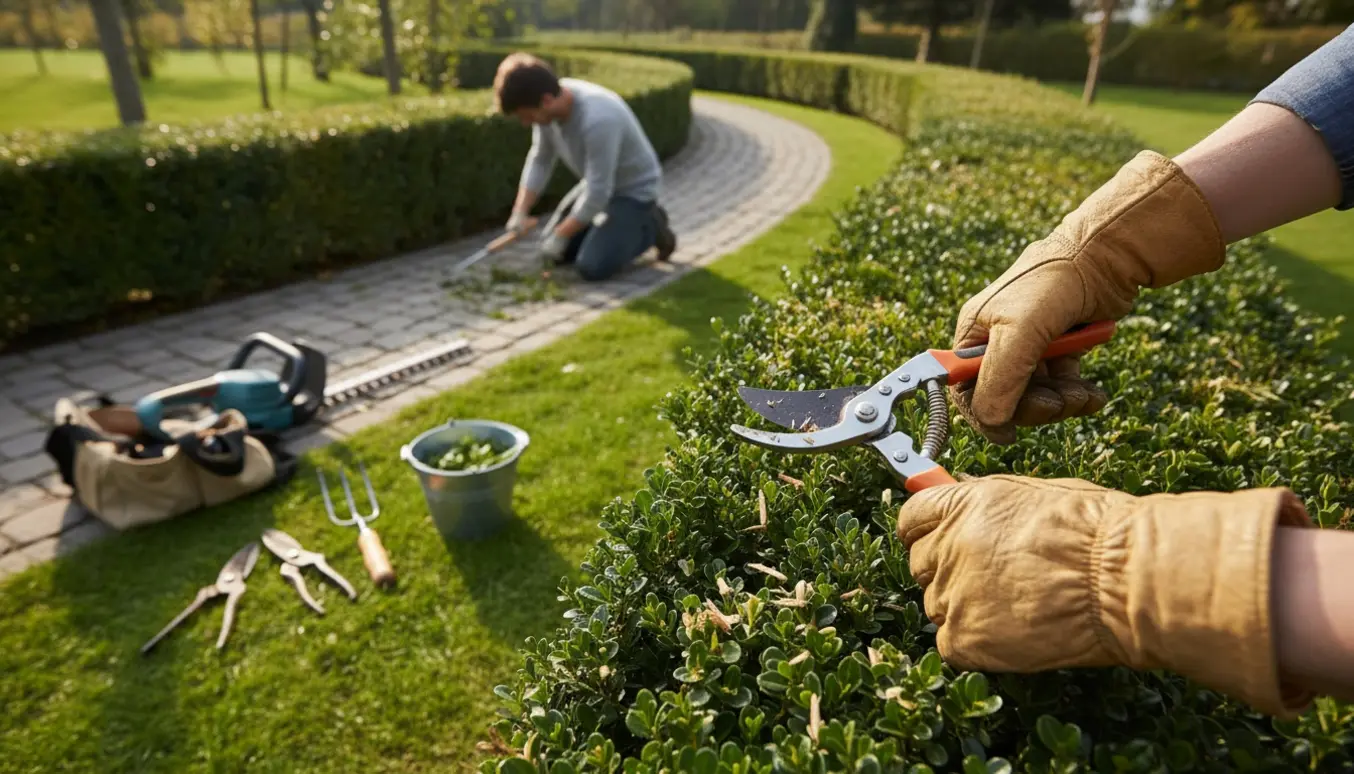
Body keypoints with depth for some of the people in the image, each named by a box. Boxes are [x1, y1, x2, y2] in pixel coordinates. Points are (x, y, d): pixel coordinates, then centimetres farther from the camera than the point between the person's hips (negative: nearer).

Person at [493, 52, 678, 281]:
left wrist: (560, 235, -22)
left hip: (634, 190, -8)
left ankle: (650, 228, 4)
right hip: (599, 187, 8)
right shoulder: (547, 107, -13)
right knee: (556, 253, 9)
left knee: (592, 267, -20)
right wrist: (520, 212, -12)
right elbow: (540, 160, -1)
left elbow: (597, 193, -31)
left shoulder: (598, 119, -37)